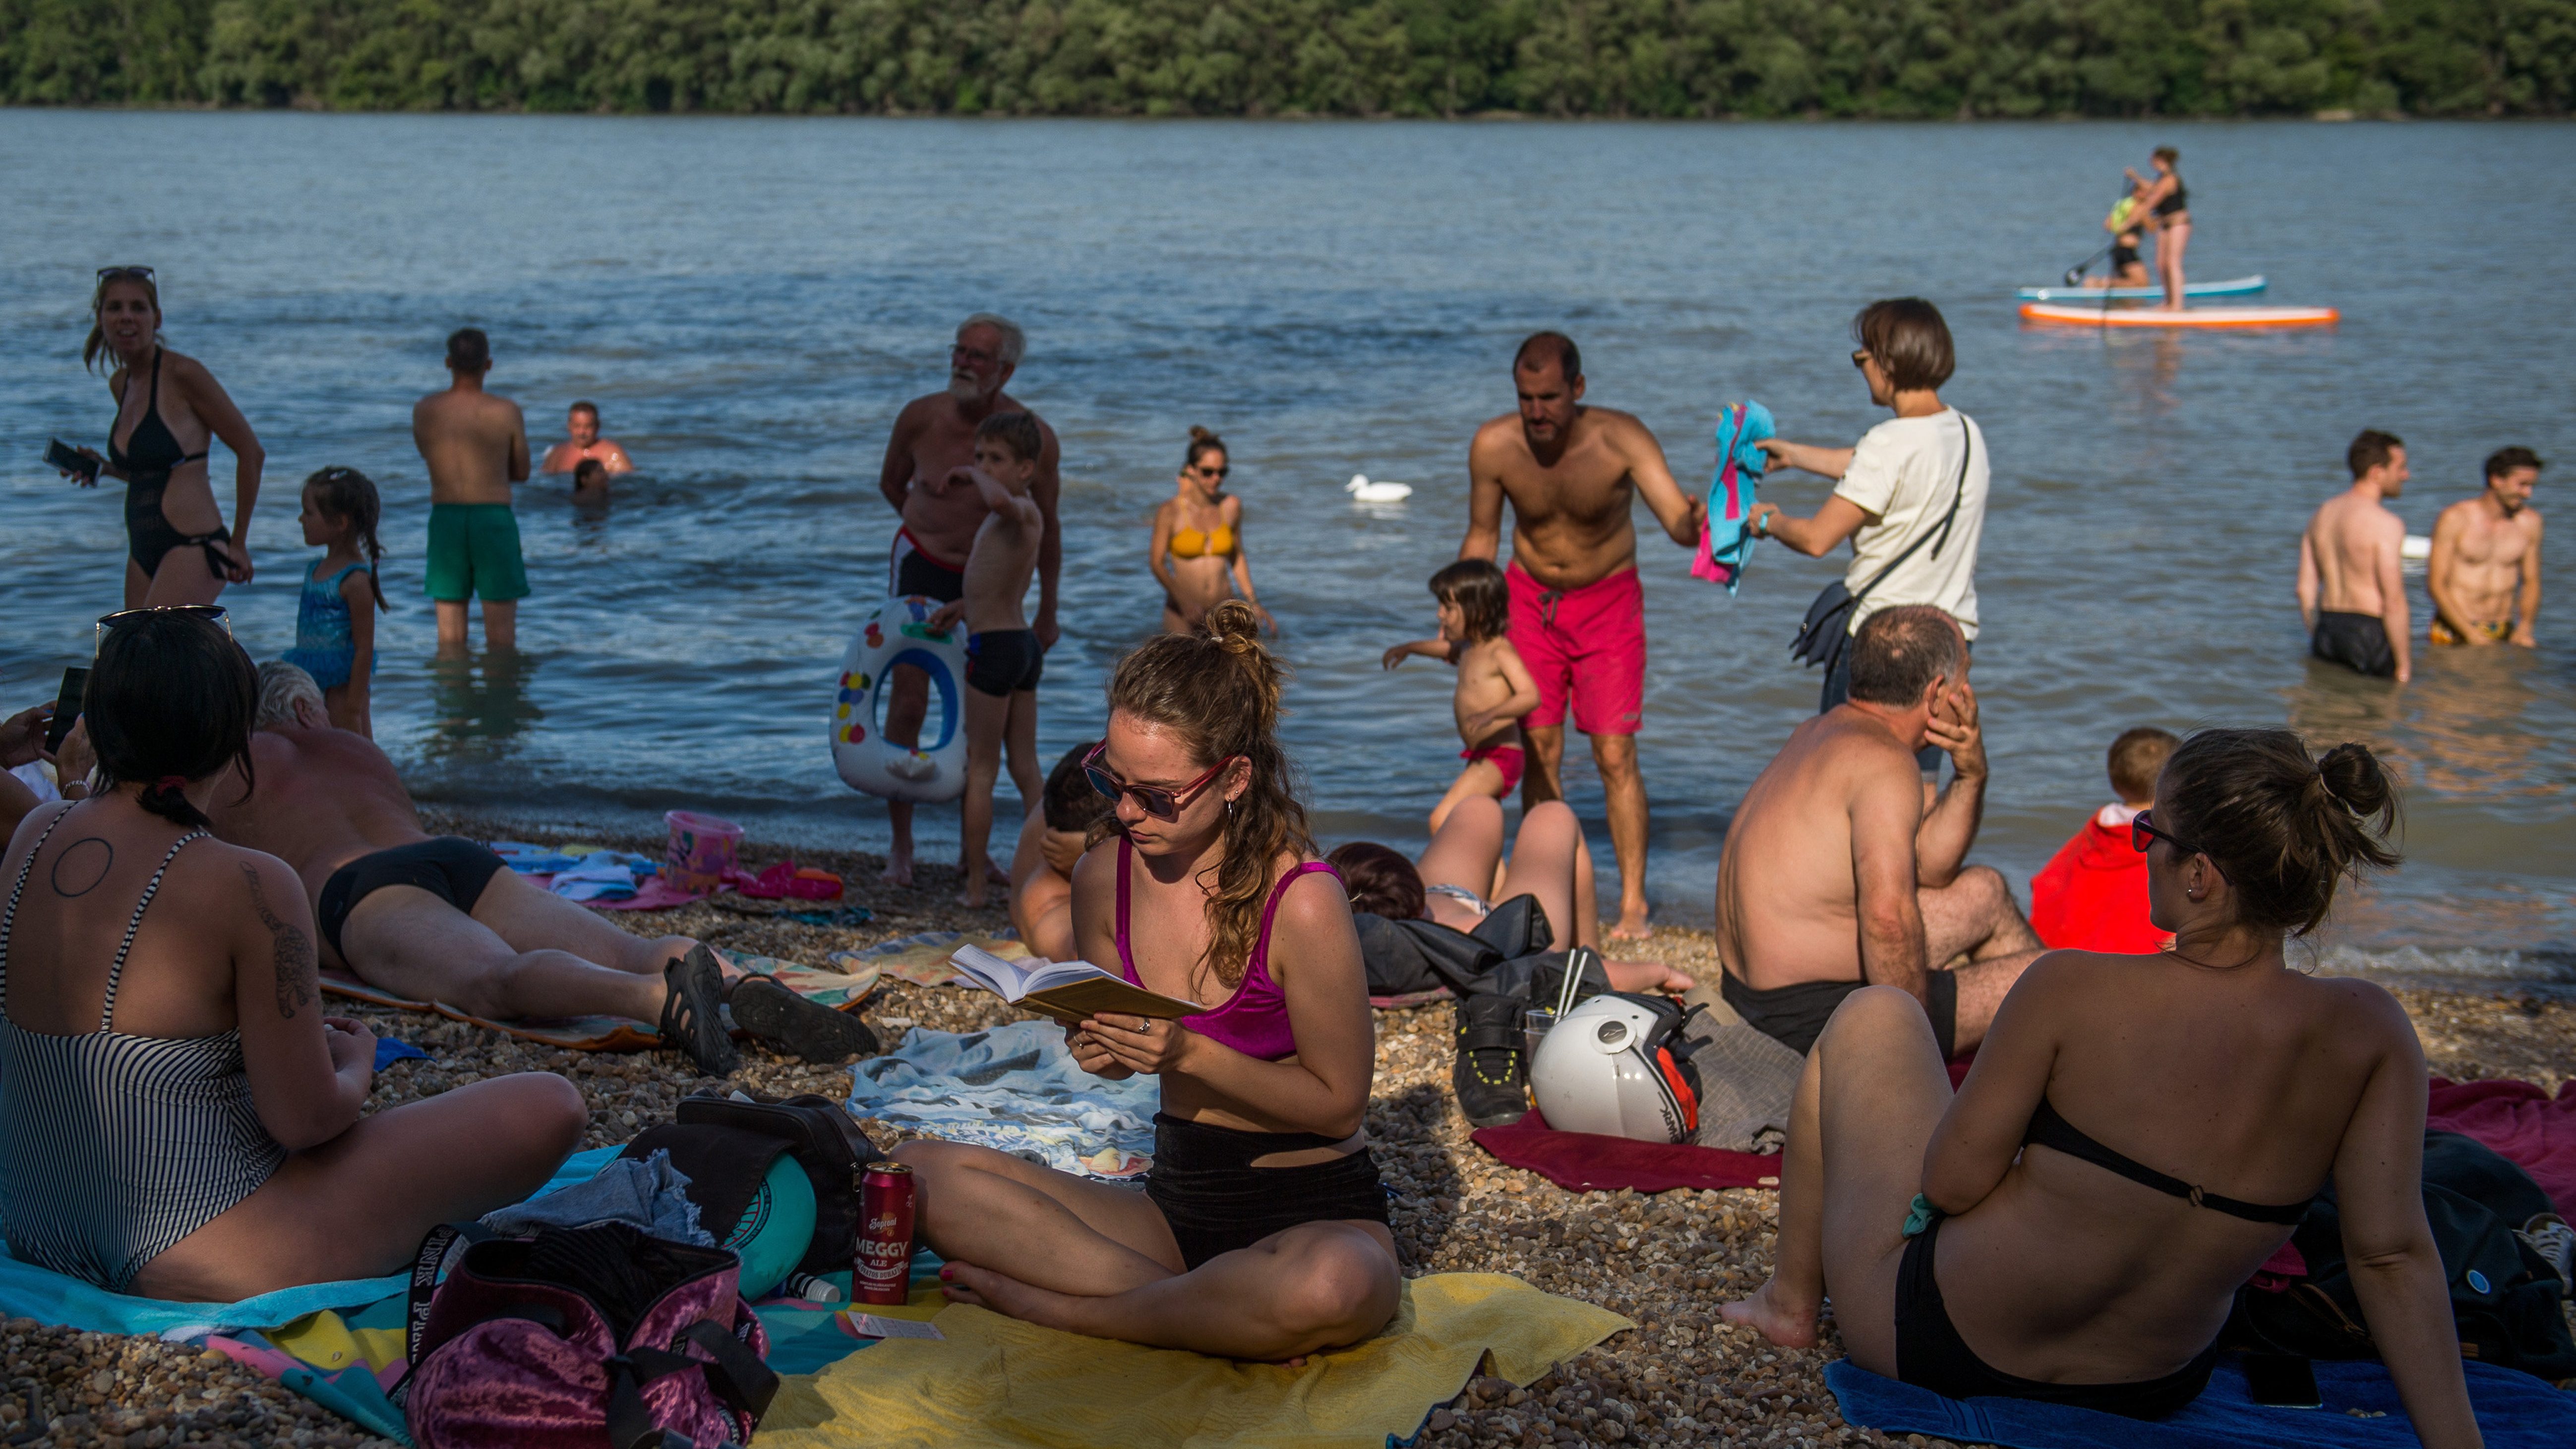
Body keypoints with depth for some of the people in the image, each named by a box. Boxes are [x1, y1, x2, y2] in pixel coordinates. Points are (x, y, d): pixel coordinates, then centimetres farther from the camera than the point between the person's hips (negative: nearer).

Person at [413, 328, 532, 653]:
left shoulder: (423, 411, -1)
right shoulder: (506, 412, -8)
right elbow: (522, 473, 3)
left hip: (444, 518, 3)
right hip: (493, 517, -3)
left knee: (450, 639, 8)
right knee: (501, 639, 3)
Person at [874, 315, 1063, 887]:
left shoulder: (1033, 436, -17)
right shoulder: (921, 417, -16)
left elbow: (1046, 528, -4)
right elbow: (891, 482, 7)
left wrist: (1047, 612, 3)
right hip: (920, 564, -1)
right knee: (907, 704, -8)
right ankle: (900, 846, 1)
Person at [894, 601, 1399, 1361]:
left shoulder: (1302, 903, -18)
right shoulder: (1104, 877, -1)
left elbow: (1339, 1103, -12)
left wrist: (1190, 1052, -22)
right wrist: (1098, 1048, -10)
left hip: (1317, 1212, -5)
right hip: (1177, 1204, 5)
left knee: (1333, 1288, -42)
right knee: (922, 1170, -12)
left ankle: (1062, 1307, -17)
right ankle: (1225, 1316, -18)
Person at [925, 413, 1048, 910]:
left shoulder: (1022, 511, -17)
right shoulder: (1025, 517, 12)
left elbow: (999, 499, -43)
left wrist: (973, 476, -24)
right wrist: (965, 605, 21)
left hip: (994, 647, -9)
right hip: (1024, 644, 9)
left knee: (980, 769, 0)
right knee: (1026, 768, 13)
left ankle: (975, 884, 5)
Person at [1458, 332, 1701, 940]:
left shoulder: (1621, 440, -24)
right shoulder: (1493, 446, -16)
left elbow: (1678, 522, -34)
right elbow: (1482, 537, 0)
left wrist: (1699, 518, -57)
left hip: (1607, 600, -2)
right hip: (1529, 598, 2)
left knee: (1616, 756, -8)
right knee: (1539, 751, 3)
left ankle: (1633, 903, -1)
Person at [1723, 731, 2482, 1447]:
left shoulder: (2073, 992, -27)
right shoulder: (2367, 1031, -17)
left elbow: (1949, 1183, -18)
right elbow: (2391, 1251, -20)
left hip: (1933, 1342, -4)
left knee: (1874, 1014, 20)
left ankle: (1792, 1298, 34)